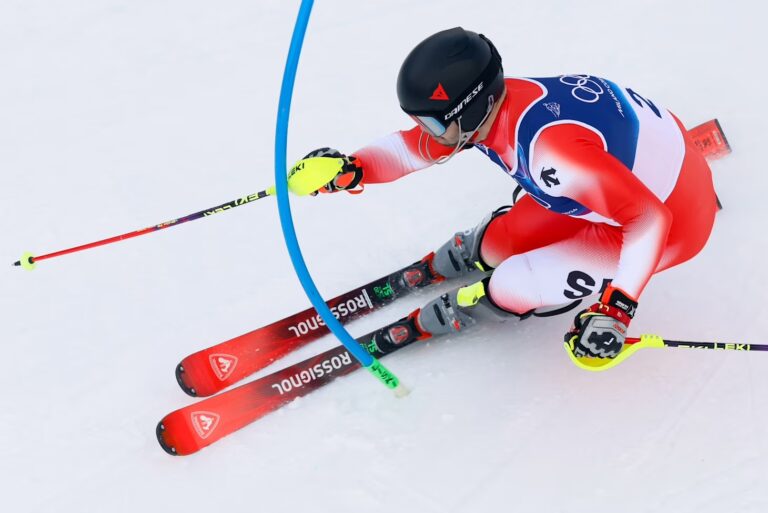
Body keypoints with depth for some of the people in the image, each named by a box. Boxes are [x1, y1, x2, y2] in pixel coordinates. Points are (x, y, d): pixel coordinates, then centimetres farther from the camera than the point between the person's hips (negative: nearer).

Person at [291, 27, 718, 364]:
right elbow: (412, 149, 0)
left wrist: (615, 310, -39)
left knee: (511, 286, -11)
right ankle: (479, 251, 43)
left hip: (672, 216, -7)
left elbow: (651, 219, -36)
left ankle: (479, 302, 22)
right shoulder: (487, 102, -15)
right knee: (499, 242, 9)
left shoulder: (551, 151, -39)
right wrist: (349, 170, -14)